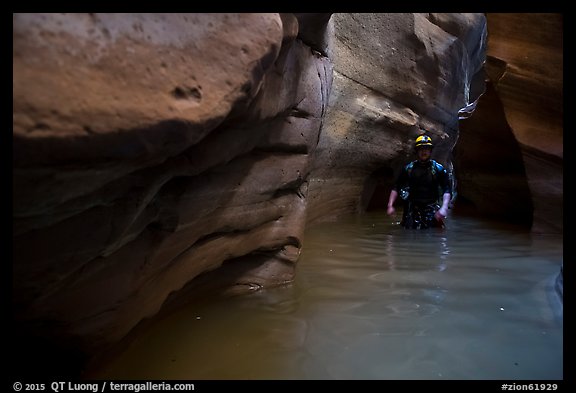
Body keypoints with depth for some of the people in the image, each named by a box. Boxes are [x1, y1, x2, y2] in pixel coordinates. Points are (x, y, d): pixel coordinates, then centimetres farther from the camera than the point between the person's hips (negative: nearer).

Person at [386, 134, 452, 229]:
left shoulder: (438, 168, 0)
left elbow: (447, 190, -6)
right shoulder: (408, 168, 3)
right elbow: (396, 187, 3)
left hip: (431, 209, -1)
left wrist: (444, 208, -21)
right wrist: (390, 205, -9)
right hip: (412, 209, 1)